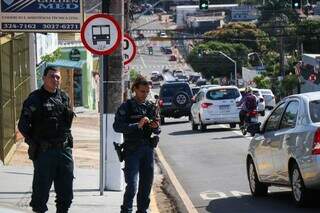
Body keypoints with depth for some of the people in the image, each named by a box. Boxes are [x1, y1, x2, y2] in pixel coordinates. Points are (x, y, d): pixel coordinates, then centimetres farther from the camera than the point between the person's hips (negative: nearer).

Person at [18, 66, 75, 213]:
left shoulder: (64, 97, 10)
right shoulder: (35, 98, -7)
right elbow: (23, 125, -8)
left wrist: (67, 139, 15)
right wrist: (34, 142, -5)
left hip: (64, 150, 5)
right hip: (44, 151, -5)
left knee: (66, 190, 10)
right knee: (41, 189, 1)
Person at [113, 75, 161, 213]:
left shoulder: (151, 107, 11)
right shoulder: (126, 107, -3)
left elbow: (157, 131, 17)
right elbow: (117, 126, -13)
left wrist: (156, 127, -7)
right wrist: (137, 126, -21)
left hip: (148, 149, 5)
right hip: (132, 150, -5)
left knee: (147, 184, 9)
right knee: (132, 186, -11)